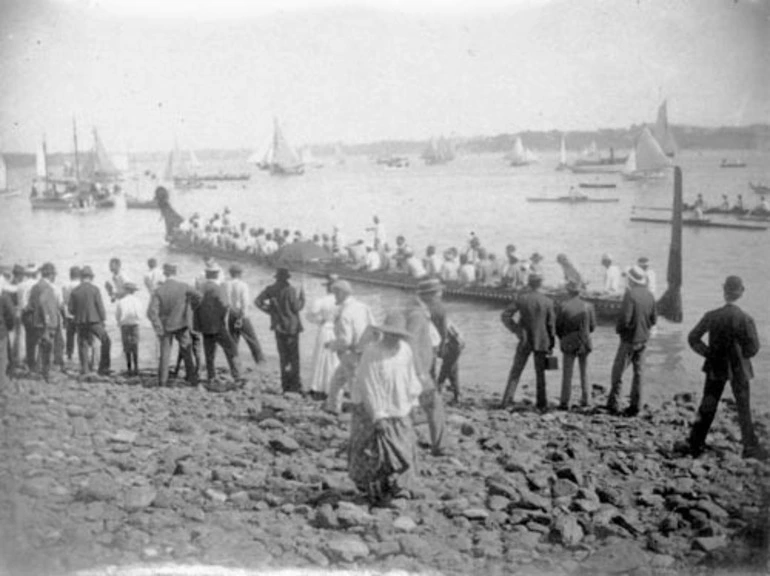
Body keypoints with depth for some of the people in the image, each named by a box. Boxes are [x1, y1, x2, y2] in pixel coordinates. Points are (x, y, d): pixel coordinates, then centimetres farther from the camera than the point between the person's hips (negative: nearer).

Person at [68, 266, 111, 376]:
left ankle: (84, 370, 5)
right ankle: (103, 368, 4)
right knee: (106, 342, 9)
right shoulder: (95, 289, -6)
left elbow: (71, 309, 2)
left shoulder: (75, 291, 2)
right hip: (94, 321, -3)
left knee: (83, 346, 9)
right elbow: (100, 306, -7)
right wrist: (103, 319, 3)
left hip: (80, 322, 3)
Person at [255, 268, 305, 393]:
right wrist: (302, 297, 1)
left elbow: (257, 301, -2)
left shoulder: (270, 290, 1)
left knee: (283, 356, 14)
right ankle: (295, 384, 2)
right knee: (294, 356, 3)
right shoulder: (290, 290, -15)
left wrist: (269, 310, 5)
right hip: (291, 326, -5)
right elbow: (296, 307, -15)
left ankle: (285, 385, 17)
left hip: (278, 327, 5)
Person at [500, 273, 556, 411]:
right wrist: (551, 345, 6)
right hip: (541, 341, 0)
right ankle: (541, 403, 13)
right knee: (540, 373, 11)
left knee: (516, 371, 8)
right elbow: (551, 324, -2)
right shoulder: (548, 301, -6)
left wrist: (516, 330, 0)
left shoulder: (521, 299, -7)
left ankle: (507, 399, 1)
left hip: (525, 341, 0)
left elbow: (505, 316, -8)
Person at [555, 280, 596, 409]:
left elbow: (558, 327, -6)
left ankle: (565, 402, 3)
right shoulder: (588, 306, -7)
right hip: (584, 343, 2)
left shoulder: (563, 306, -12)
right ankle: (586, 400, 18)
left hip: (568, 344, -2)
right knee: (584, 372, 16)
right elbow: (592, 327, 0)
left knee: (567, 374, 5)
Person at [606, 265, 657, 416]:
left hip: (629, 339, -6)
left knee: (618, 371, 4)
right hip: (643, 339, 6)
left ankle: (613, 403, 7)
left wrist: (618, 328, -4)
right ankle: (635, 406, 13)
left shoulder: (630, 294, -18)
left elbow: (624, 319, -23)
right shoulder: (649, 296, 2)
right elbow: (653, 319, 9)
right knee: (638, 372, 10)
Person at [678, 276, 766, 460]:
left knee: (707, 407, 12)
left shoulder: (711, 316, -10)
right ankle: (750, 447, 23)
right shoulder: (746, 319, -17)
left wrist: (709, 353, 2)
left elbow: (693, 338, -5)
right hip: (738, 369, -2)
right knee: (743, 409, 13)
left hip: (716, 367, 2)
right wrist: (741, 355, 2)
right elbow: (753, 348, -17)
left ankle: (695, 444, 15)